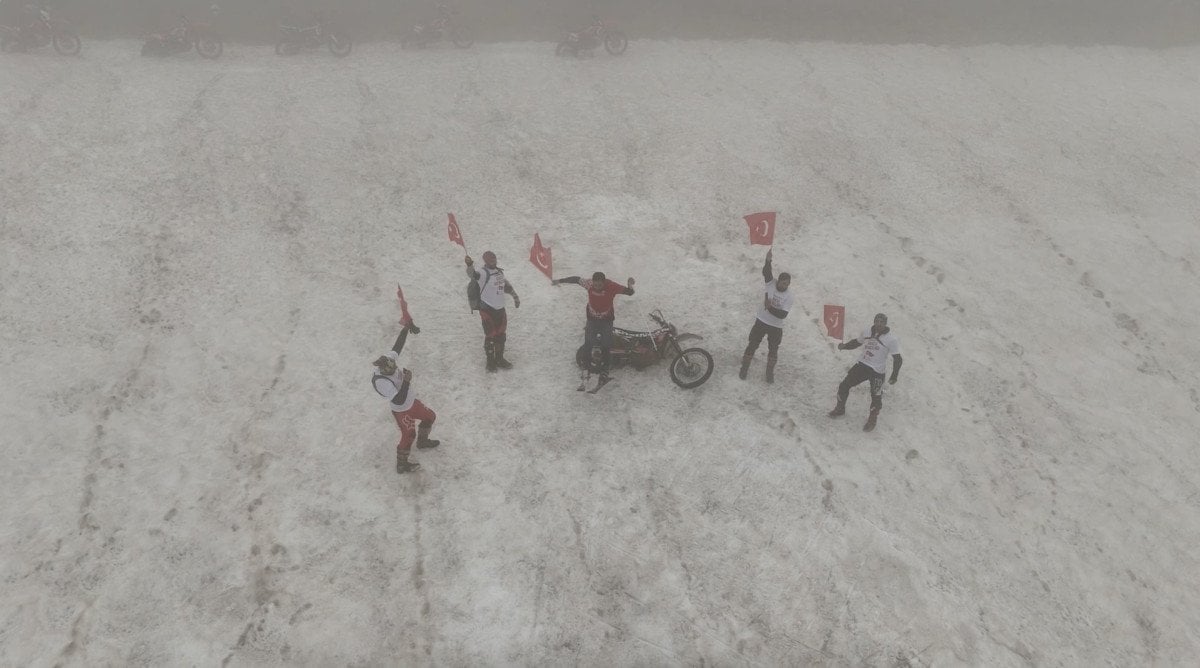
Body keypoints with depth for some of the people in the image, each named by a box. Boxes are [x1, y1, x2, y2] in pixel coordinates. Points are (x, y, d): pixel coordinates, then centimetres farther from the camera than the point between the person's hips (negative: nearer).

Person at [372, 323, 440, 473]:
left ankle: (422, 441, 52)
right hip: (401, 411, -8)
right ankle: (401, 465, 31)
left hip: (411, 402, 9)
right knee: (409, 435, 10)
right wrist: (406, 381, -40)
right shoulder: (382, 381, -39)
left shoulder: (387, 360, -20)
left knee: (430, 417, 24)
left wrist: (407, 328, -4)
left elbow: (398, 346, -4)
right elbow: (399, 400, -41)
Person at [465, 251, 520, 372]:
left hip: (500, 309, 7)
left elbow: (507, 285, 28)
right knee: (490, 336, -2)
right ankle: (490, 361, 11)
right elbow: (472, 274, -35)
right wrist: (470, 265, -56)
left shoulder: (500, 272, 11)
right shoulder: (483, 273, -13)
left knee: (501, 335, 15)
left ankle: (499, 359, 29)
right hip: (487, 309, -7)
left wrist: (515, 296, 35)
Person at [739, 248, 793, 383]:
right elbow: (766, 272, -31)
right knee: (752, 345, 7)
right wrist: (768, 260, -48)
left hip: (776, 327, 0)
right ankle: (744, 368, 24)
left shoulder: (788, 297, -12)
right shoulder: (771, 283, -11)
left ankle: (770, 372, 31)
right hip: (761, 322, 0)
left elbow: (783, 315, -20)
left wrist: (770, 307, -28)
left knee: (773, 350, 12)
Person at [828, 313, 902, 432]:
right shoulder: (867, 331, 2)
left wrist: (894, 376, -17)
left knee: (876, 397, -2)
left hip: (877, 371, -5)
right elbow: (857, 342, 17)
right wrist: (844, 346, -1)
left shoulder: (891, 339, -13)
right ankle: (840, 409, 30)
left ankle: (872, 420, 24)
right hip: (862, 365, 5)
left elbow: (897, 359, -11)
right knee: (844, 386, 6)